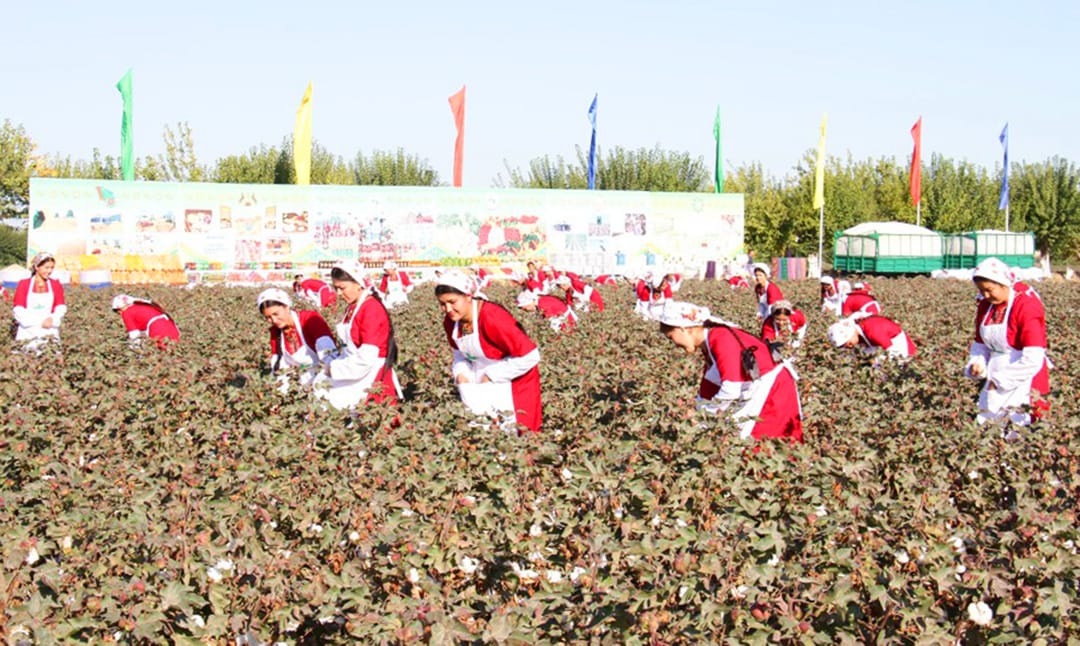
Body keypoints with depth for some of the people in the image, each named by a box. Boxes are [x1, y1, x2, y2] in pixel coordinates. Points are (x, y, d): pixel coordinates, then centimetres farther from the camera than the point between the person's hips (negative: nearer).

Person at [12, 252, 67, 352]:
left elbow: (61, 308, 4)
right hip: (28, 331, -2)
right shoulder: (24, 284, 5)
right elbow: (18, 311, -3)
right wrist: (40, 322, -15)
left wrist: (52, 319, -18)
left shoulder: (56, 285, 11)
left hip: (50, 331, 2)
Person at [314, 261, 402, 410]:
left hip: (372, 379, -9)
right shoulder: (352, 308, 12)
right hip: (353, 372, 9)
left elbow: (367, 358, -20)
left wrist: (334, 368, -12)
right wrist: (332, 364, -2)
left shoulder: (371, 308, -14)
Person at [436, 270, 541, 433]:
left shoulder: (492, 318, -30)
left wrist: (491, 375, -20)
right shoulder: (451, 321, -8)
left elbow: (529, 356, -27)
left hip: (512, 383, -7)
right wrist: (461, 373, -8)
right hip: (479, 383, 7)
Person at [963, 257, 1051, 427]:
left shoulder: (1026, 306, -16)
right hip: (995, 380, 7)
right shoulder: (985, 306, 5)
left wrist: (1001, 379, -19)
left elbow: (1033, 358, -21)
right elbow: (980, 343, 18)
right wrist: (977, 362, -4)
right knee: (985, 418, 7)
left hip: (1022, 380, -7)